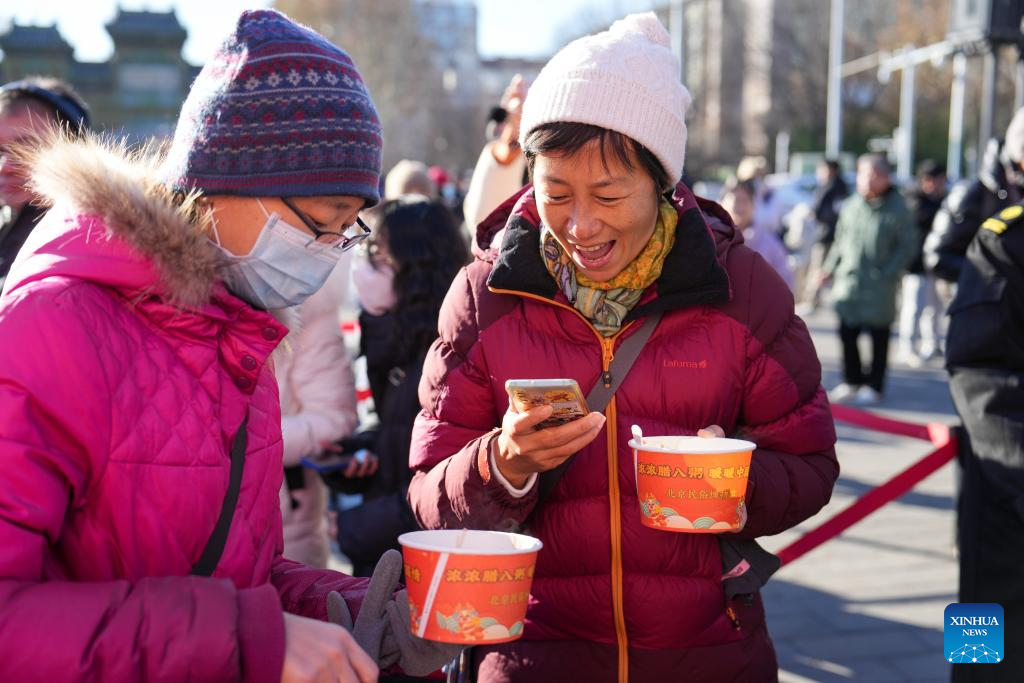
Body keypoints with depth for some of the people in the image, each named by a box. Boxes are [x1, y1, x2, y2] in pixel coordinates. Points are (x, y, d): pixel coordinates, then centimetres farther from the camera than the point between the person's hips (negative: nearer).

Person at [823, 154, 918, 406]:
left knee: (879, 337, 6)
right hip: (848, 282, 4)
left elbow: (907, 245, -6)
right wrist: (830, 268, 8)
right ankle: (852, 381, 22)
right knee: (847, 333, 7)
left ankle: (874, 386, 16)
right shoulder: (850, 206, 7)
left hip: (879, 286, -4)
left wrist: (889, 273, -14)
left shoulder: (897, 208, -7)